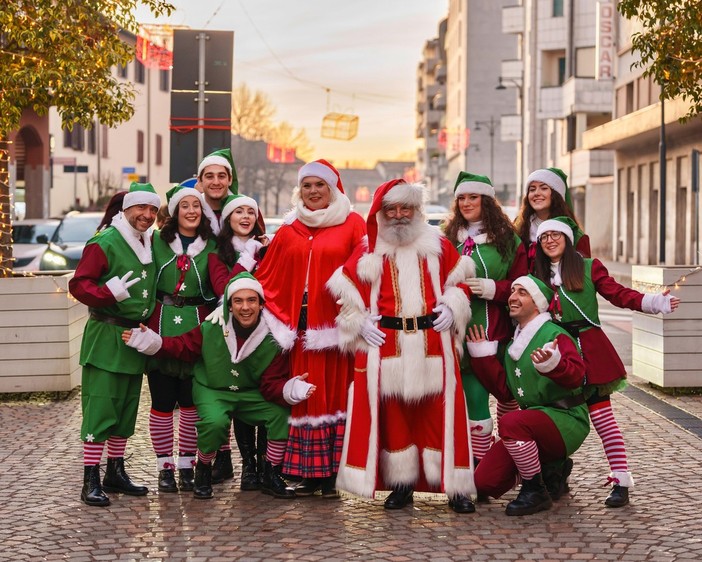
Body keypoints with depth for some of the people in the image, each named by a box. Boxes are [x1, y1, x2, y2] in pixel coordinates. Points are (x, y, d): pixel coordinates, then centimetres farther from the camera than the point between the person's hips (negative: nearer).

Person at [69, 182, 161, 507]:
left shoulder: (149, 244, 13)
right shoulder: (104, 243, -11)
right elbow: (78, 285, -15)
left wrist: (148, 327, 13)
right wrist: (110, 293, -28)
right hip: (106, 336, -8)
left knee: (127, 408, 13)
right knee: (101, 407, -8)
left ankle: (116, 472, 23)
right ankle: (91, 481, -4)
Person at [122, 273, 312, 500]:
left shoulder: (273, 341, -15)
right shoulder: (211, 329, -17)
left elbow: (271, 384, -14)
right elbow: (184, 346, -2)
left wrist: (291, 389, -35)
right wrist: (150, 342, -13)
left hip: (251, 394, 2)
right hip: (212, 391, -2)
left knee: (282, 413, -22)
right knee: (215, 422, -34)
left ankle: (271, 477, 0)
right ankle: (203, 471, -2)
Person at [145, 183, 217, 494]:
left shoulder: (212, 247, 6)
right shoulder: (157, 241, 3)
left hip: (196, 328, 1)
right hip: (161, 326, -1)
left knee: (191, 399, 4)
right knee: (162, 401, 1)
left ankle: (187, 465, 15)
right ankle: (165, 467, 11)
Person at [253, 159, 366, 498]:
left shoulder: (352, 224, 4)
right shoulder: (289, 230, 15)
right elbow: (267, 277, 14)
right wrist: (278, 316, 2)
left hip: (335, 325, -3)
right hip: (300, 326, 3)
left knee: (334, 394, -1)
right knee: (304, 397, 3)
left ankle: (331, 475, 4)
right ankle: (309, 474, 9)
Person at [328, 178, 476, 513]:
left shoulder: (439, 247, 9)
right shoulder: (368, 253, 7)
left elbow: (460, 283, 16)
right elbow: (347, 293, 11)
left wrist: (450, 307, 0)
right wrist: (361, 324, -1)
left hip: (434, 344, 0)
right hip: (385, 345, 0)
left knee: (439, 415, -1)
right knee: (393, 418, 4)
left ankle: (456, 488, 6)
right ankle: (401, 485, 15)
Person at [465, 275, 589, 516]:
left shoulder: (555, 335, -12)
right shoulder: (514, 343, 14)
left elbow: (576, 375, -30)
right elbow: (503, 390, 13)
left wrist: (553, 364, -50)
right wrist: (483, 356, 6)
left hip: (567, 422, -8)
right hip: (533, 424, 8)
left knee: (510, 422, -37)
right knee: (485, 482, -3)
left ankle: (536, 493, -17)